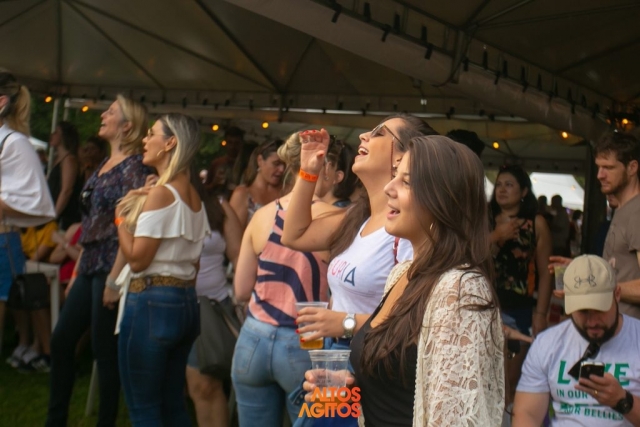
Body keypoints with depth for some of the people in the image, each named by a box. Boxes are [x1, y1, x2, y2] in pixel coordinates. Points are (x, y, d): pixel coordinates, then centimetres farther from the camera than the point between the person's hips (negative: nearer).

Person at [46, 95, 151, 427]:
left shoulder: (134, 167, -11)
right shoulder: (105, 165, 15)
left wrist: (115, 278, -22)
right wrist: (77, 271, 18)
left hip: (111, 266, -9)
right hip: (90, 266, 9)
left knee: (104, 350, -1)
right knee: (61, 341, 11)